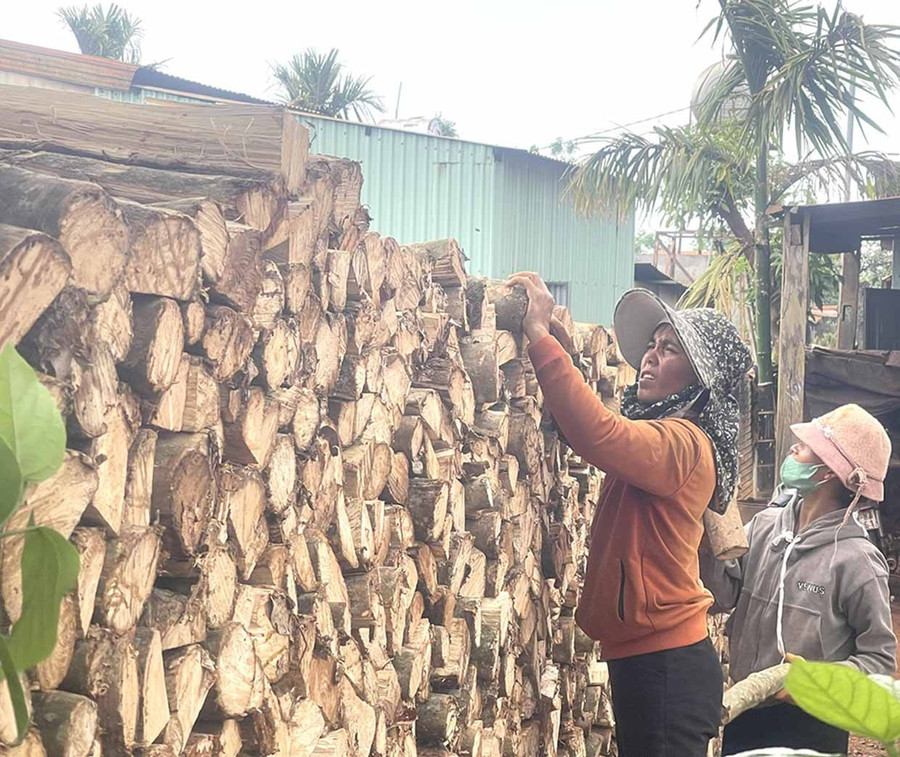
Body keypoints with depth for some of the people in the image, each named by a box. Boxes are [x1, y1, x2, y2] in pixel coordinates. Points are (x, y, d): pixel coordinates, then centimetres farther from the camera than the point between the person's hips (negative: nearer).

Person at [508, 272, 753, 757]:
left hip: (668, 665, -10)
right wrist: (548, 337, 2)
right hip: (642, 658, 10)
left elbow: (599, 435, -33)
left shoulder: (683, 442, -16)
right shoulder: (659, 432, 14)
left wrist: (541, 335, -29)